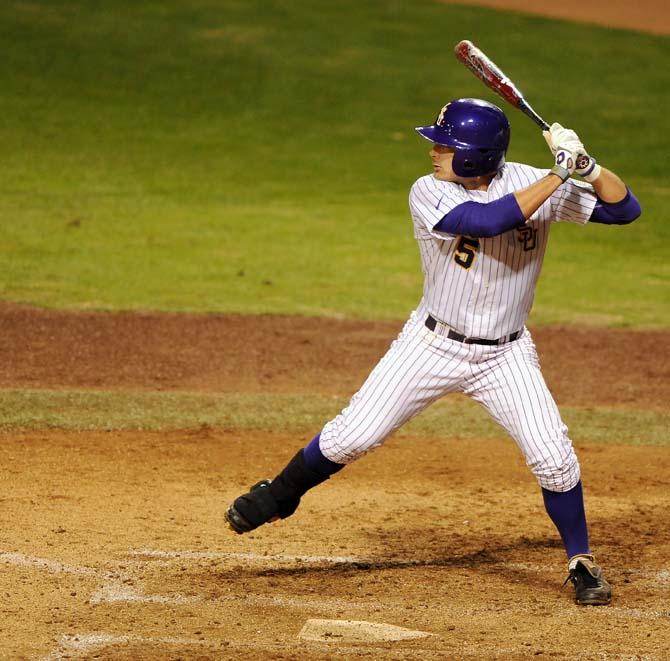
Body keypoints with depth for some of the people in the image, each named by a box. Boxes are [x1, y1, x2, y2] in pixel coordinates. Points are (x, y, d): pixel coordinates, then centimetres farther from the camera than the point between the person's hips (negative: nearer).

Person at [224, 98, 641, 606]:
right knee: (352, 435, -2)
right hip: (433, 346, -1)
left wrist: (587, 165, -26)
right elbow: (490, 220, -34)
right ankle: (279, 496, 25)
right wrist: (558, 174, -31)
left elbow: (625, 209, -10)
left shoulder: (534, 183, -10)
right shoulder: (429, 194, -17)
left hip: (506, 355, 1)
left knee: (553, 457, -11)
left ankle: (582, 563, 10)